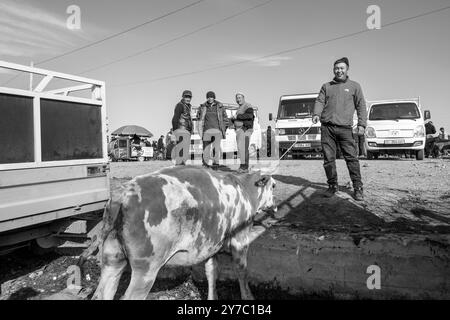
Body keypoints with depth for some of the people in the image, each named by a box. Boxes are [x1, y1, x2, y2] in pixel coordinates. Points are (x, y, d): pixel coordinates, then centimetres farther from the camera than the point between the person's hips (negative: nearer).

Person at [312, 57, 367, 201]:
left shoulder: (354, 86, 14)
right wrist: (316, 113, -11)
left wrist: (361, 124, -3)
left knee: (351, 157, -6)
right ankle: (332, 185, 14)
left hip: (345, 128, -2)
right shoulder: (326, 86, 19)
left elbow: (361, 106, 9)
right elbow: (320, 101, 10)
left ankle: (358, 188, 1)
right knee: (328, 158, 2)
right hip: (327, 127, 2)